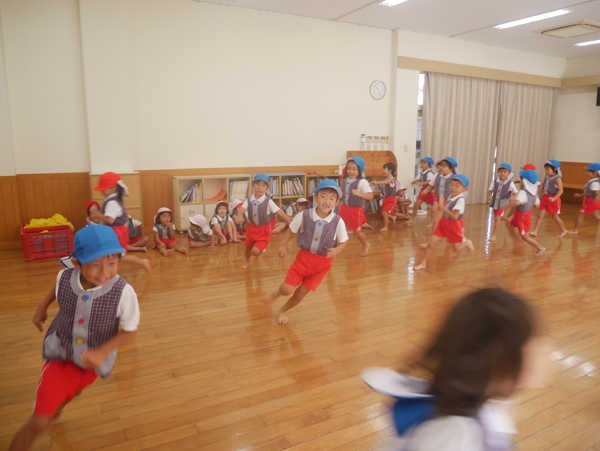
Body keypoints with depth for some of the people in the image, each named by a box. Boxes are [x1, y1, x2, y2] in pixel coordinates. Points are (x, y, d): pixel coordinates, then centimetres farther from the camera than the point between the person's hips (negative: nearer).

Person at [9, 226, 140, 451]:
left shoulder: (124, 292, -33)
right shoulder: (65, 277, -24)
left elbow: (129, 330, -18)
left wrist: (102, 352, -29)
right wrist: (42, 306, 10)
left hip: (92, 359, 1)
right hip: (61, 355, -1)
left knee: (72, 392, 33)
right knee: (38, 422, -7)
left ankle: (56, 409, 69)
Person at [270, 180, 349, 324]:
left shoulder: (338, 222, -15)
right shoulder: (303, 216, -14)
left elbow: (344, 241, -2)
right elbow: (291, 230, 3)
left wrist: (336, 250, -20)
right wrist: (283, 245, -2)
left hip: (323, 262, 1)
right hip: (304, 257, 0)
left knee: (301, 293, 8)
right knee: (287, 290, -7)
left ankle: (282, 311, 36)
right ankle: (278, 291, 32)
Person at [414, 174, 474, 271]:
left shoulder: (461, 199, -25)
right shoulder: (451, 196, -1)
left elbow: (455, 216, -32)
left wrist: (442, 206, -31)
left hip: (453, 225, -6)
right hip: (444, 222, 6)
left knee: (457, 249, 9)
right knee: (431, 243, 2)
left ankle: (467, 242, 42)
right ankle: (423, 263, 13)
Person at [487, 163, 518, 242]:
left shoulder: (510, 183, -10)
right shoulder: (494, 181, -6)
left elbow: (516, 192, 1)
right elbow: (490, 190, 4)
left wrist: (513, 197, -19)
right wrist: (489, 196, -14)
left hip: (503, 204, -3)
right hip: (494, 202, 3)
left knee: (498, 218, -7)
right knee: (495, 218, 16)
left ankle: (494, 235, 0)